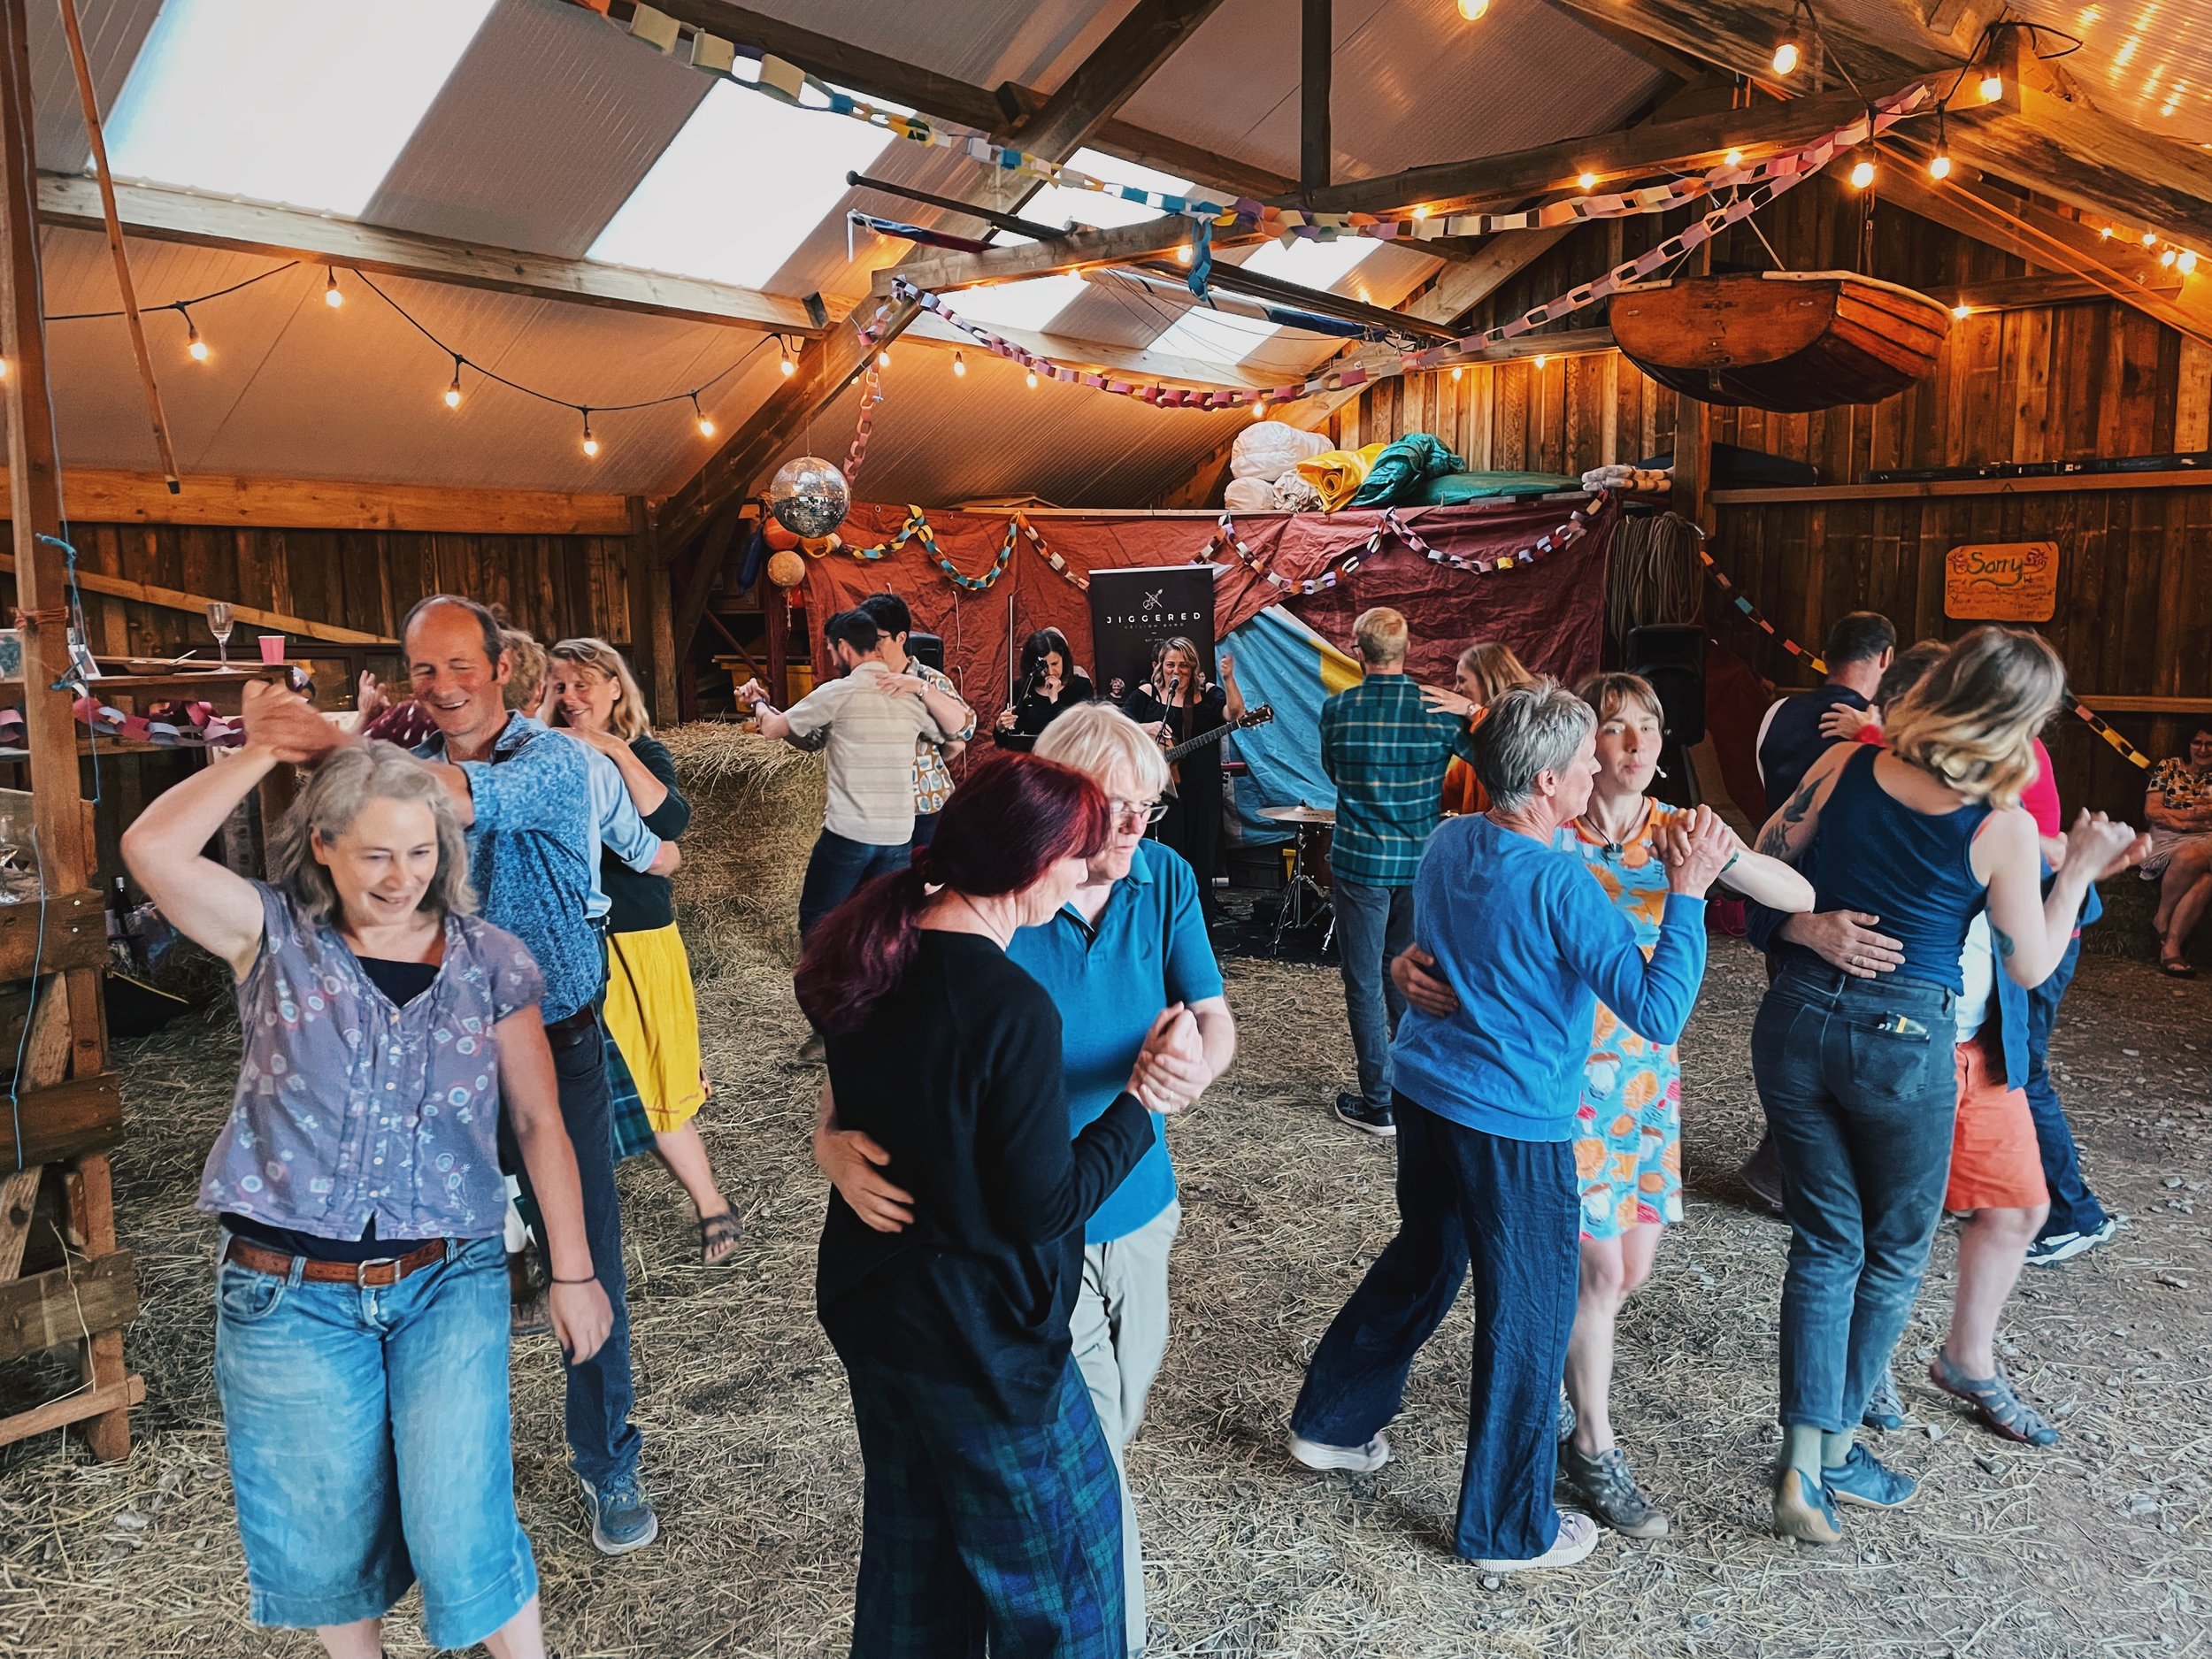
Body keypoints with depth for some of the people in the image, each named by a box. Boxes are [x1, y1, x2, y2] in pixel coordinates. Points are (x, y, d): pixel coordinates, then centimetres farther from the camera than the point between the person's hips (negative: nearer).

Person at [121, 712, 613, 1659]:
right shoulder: (275, 936, -2)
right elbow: (151, 849, -19)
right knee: (325, 1541, 15)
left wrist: (573, 1271, 2)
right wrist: (264, 752, -11)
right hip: (290, 1293, 1)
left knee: (459, 1526, -7)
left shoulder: (489, 961, -1)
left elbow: (538, 1121, 2)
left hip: (449, 1279, -1)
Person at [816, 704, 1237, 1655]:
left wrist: (1197, 1065, -33)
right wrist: (835, 1138, -39)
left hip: (1138, 1204, 6)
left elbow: (1215, 1021, -9)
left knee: (1114, 1426, 26)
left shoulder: (1163, 879, -8)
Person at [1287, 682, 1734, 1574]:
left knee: (1423, 1260, 27)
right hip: (1513, 1126, -8)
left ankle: (1330, 1423, 41)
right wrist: (1687, 894, -18)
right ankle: (1508, 1527, 25)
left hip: (1424, 1091, 8)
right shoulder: (1560, 886, -24)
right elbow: (1659, 1012, -24)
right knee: (1528, 1317, 9)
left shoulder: (1449, 841, 0)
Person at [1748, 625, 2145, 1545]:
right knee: (1895, 1255, 19)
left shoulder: (1848, 764, -4)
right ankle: (1836, 1447, 29)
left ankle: (1805, 1461, 9)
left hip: (1799, 1020, 3)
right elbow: (2030, 966, 0)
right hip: (1906, 1042, -3)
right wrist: (2078, 871, 11)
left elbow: (1766, 858, 7)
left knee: (1826, 1246, 15)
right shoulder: (2003, 827, -12)